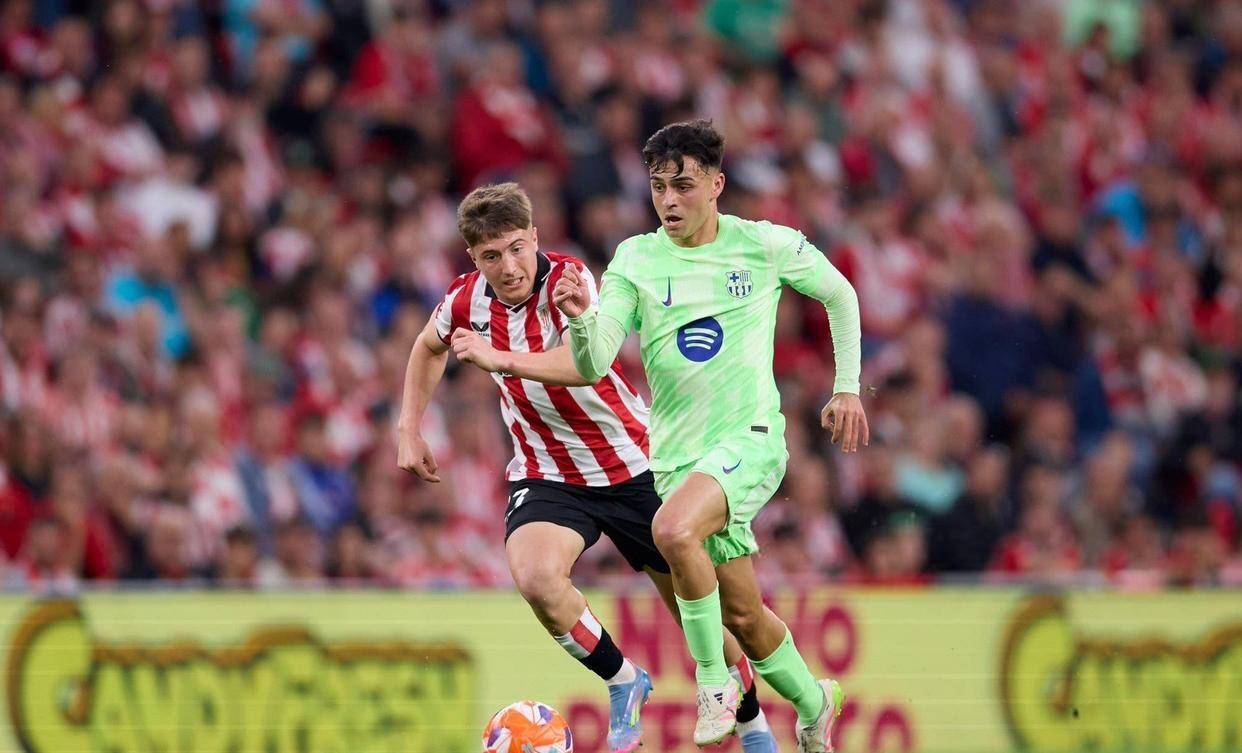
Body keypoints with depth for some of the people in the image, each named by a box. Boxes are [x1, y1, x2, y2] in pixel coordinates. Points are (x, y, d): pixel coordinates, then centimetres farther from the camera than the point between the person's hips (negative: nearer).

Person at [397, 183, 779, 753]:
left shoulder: (568, 280, -22)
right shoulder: (468, 298, -7)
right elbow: (429, 347, 19)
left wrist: (501, 359, -55)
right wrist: (409, 427, 11)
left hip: (632, 465, -3)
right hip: (546, 476, 3)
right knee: (535, 577, -29)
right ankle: (622, 682, -4)